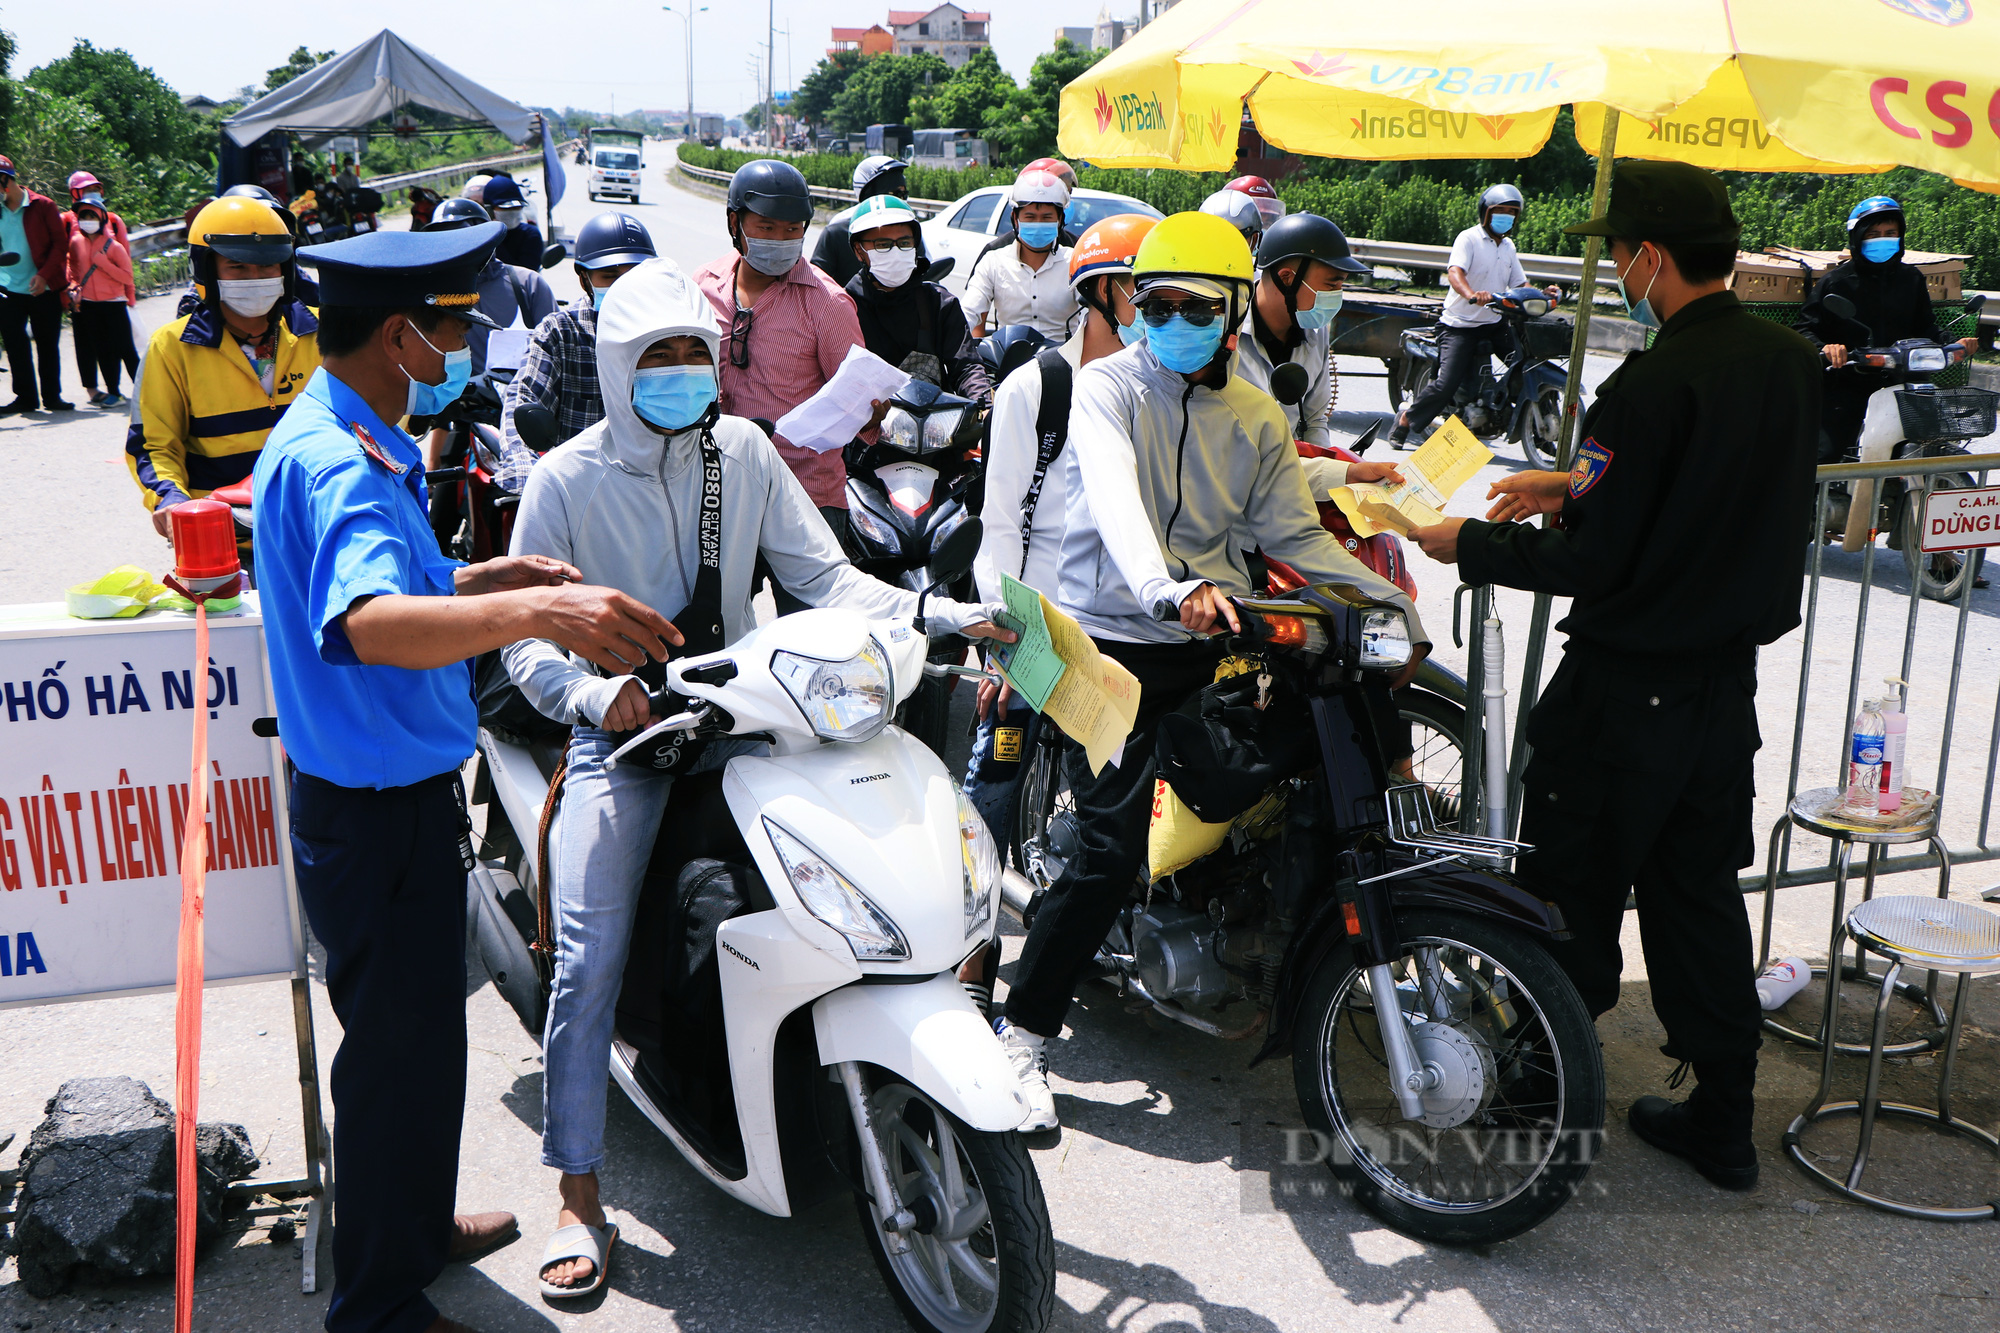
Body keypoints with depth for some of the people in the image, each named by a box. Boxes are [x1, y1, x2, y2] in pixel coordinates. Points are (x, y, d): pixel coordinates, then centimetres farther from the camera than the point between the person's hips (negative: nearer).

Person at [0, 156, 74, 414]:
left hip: (43, 289, -3)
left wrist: (44, 275, -14)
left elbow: (61, 243, -4)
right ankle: (26, 397, 9)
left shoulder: (42, 206, -3)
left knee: (48, 345, 4)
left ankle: (52, 396, 15)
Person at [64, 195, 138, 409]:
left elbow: (127, 276, -10)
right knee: (103, 351, 5)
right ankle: (113, 393, 11)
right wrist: (74, 287, 5)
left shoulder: (114, 246, -6)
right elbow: (74, 269, 20)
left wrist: (102, 262, -16)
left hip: (114, 304, -4)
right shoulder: (76, 242, 5)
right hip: (88, 305, 4)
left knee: (124, 349, -3)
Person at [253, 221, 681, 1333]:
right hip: (378, 812, -11)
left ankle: (417, 1224, 46)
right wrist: (534, 612, -58)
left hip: (396, 794, 11)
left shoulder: (343, 440, 9)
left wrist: (486, 578, 13)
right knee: (402, 1051, 4)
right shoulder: (339, 465, -25)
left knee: (419, 1032, 25)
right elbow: (366, 625, -45)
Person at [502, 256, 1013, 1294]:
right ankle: (578, 1195, 2)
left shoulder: (742, 452, 6)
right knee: (590, 961, -14)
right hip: (619, 731, -2)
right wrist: (594, 692, -26)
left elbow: (823, 576, 1)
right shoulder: (566, 479, -2)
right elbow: (526, 634, -5)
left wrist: (944, 615, -13)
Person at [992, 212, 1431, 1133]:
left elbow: (1294, 535, 10)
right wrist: (1172, 590, -41)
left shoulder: (1257, 418, 14)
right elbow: (1116, 500, -22)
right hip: (1111, 643, -6)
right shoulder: (1107, 387, -3)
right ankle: (1024, 1029, -1)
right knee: (1111, 851, -14)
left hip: (1212, 641, 6)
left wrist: (1391, 602, -4)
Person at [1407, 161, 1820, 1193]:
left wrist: (1470, 544, -7)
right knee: (1698, 890, 18)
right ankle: (1721, 1116, 28)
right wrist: (1576, 486, 17)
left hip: (1626, 690, -8)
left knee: (1573, 898, 7)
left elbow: (1591, 566, -20)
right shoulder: (1791, 362, 3)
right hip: (1730, 676, 8)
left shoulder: (1653, 385, -23)